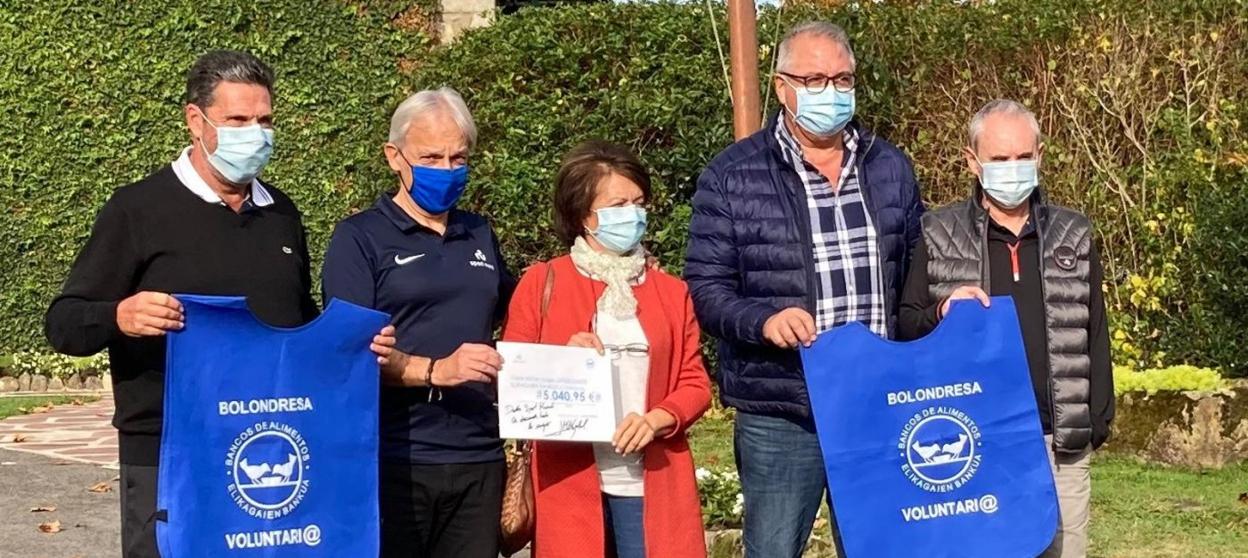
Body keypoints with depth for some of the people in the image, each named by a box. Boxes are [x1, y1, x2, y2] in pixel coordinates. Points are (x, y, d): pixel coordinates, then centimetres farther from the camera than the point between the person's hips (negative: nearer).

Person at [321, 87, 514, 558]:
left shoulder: (479, 235, 17)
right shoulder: (359, 238, 0)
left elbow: (510, 310, 33)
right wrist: (436, 370, -23)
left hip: (478, 458, 5)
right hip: (395, 461, -5)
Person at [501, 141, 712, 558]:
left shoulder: (671, 292, 13)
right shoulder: (542, 283, 5)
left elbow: (695, 384, 9)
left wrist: (656, 419, -11)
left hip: (651, 483, 2)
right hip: (570, 483, -2)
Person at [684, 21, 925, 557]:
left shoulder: (891, 167, 10)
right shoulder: (732, 176, -3)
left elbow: (914, 271, 18)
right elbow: (705, 287, -4)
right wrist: (763, 320, -21)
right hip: (780, 416, -3)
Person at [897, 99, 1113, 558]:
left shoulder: (1073, 237, 9)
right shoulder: (939, 237, 3)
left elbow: (1095, 335, 11)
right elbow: (905, 329, 5)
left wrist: (1099, 420, 6)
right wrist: (942, 312, -16)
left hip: (1060, 443, 2)